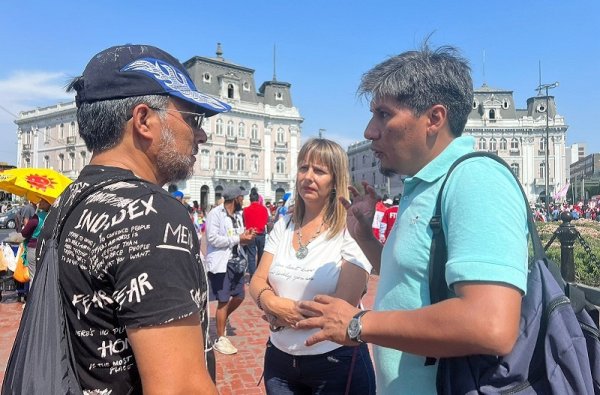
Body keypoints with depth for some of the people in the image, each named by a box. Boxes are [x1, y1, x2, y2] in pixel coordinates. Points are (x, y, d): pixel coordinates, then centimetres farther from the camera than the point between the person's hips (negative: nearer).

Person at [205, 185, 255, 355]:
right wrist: (238, 239, -20)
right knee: (223, 301, 1)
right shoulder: (215, 214, -13)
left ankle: (222, 320, 40)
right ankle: (220, 339, 15)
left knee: (239, 296, 16)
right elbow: (213, 238, -22)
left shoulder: (238, 216, 12)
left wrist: (246, 236, -6)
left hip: (236, 262, 8)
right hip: (221, 263, -8)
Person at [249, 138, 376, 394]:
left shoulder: (350, 231, -14)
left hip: (337, 362, -4)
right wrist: (270, 301, -21)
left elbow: (343, 306, -19)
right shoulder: (282, 226, 2)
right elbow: (257, 281, 1)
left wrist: (282, 311, -13)